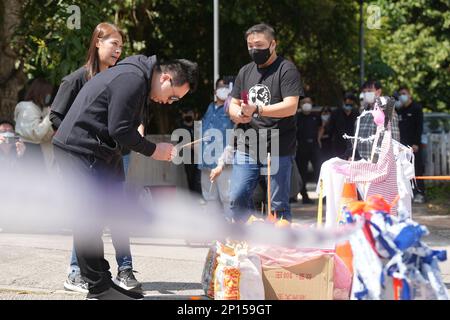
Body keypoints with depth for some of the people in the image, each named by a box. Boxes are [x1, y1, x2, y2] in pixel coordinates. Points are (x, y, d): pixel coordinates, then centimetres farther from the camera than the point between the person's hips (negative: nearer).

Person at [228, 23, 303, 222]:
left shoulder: (286, 70, -4)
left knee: (278, 205, -3)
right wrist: (239, 114, -5)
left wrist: (257, 109, -22)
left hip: (278, 150, -6)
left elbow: (290, 107, -14)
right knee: (237, 198, 0)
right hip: (246, 147, 6)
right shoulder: (245, 72, 18)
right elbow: (232, 106, 20)